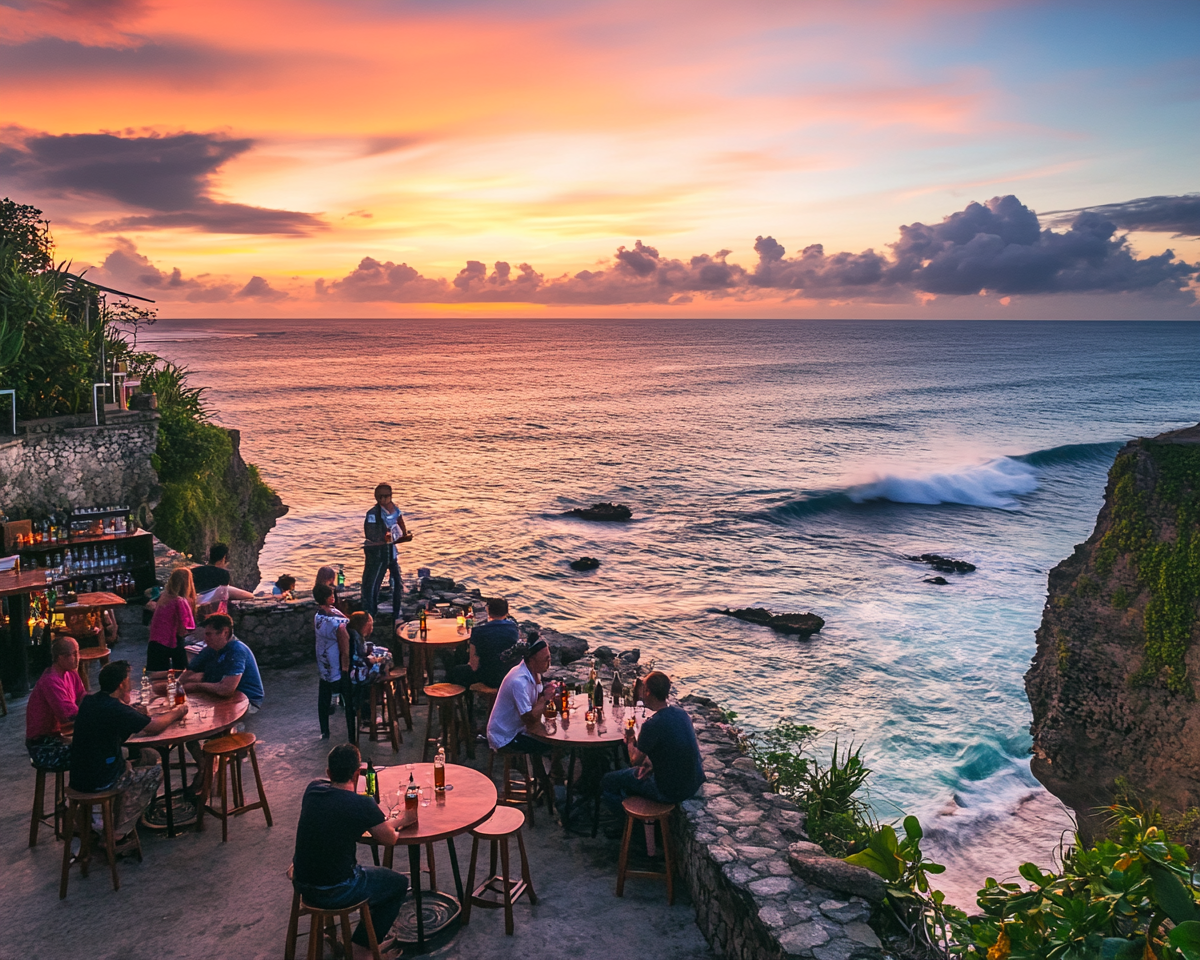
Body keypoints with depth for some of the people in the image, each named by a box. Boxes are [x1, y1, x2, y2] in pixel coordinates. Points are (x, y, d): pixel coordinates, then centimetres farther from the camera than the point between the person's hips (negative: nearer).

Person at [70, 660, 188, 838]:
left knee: (150, 756, 18)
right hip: (99, 782, -8)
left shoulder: (88, 701, 2)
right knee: (156, 772, 10)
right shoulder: (115, 709, -23)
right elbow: (154, 727, -14)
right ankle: (117, 835, 13)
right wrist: (176, 713, 3)